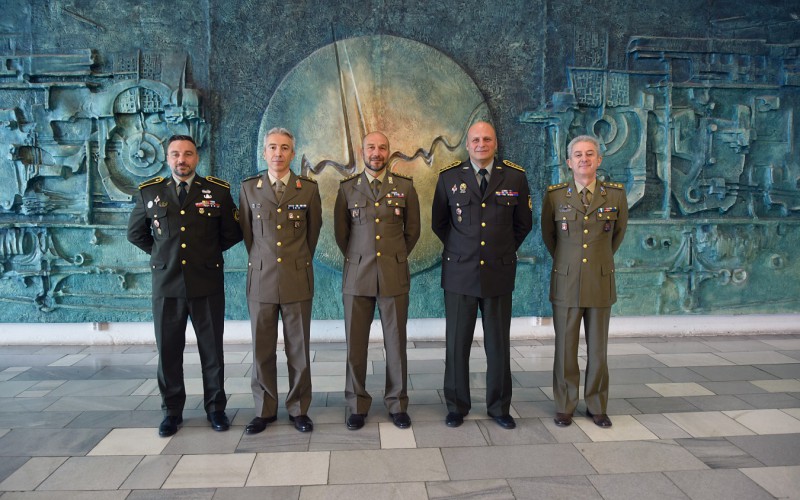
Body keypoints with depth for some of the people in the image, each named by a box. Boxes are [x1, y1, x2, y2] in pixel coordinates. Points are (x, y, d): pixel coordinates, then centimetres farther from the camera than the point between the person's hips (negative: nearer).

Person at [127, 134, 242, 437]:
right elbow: (135, 233, 18)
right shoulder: (149, 192, 6)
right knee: (168, 351, 7)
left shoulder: (218, 191, 2)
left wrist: (210, 252, 8)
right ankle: (172, 411, 22)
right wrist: (161, 252, 10)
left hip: (207, 283, -1)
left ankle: (215, 408, 20)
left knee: (212, 349, 7)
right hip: (166, 283, 1)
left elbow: (233, 233, 12)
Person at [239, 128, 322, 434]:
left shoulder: (308, 188, 1)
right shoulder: (249, 188, 4)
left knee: (298, 349, 6)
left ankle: (299, 409, 20)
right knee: (262, 350, 7)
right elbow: (247, 233, 14)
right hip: (261, 279, 1)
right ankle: (265, 410, 22)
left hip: (297, 279, -1)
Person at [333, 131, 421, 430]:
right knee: (355, 344, 4)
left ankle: (397, 405, 19)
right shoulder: (347, 188, 6)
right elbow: (340, 233, 14)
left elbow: (413, 230, 13)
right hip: (357, 277, 0)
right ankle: (357, 406, 18)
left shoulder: (405, 187, 5)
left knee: (396, 343, 4)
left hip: (394, 276, 0)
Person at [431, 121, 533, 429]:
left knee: (499, 345, 8)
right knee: (457, 343, 6)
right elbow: (438, 223, 13)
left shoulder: (515, 177, 2)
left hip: (499, 273, 0)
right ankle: (457, 406, 22)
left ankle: (499, 407, 24)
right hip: (459, 273, 0)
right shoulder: (449, 177, 2)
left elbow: (523, 224, 13)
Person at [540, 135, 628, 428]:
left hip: (600, 283, 1)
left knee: (598, 350, 9)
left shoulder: (616, 194, 1)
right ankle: (564, 407, 20)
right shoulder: (555, 195, -2)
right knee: (565, 349, 6)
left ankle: (596, 407, 25)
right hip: (566, 283, -1)